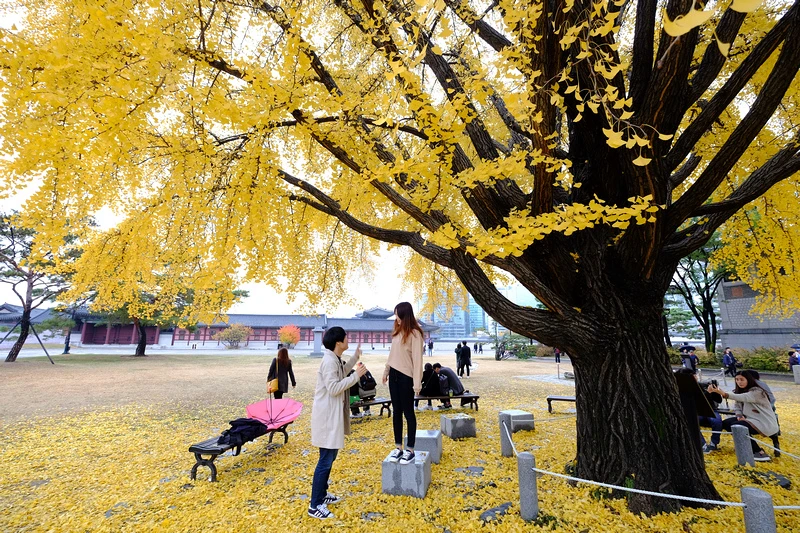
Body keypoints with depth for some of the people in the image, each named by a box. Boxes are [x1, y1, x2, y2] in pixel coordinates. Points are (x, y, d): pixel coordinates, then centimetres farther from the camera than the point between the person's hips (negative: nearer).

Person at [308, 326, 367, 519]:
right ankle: (315, 506, 9)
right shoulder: (329, 361, -22)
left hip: (333, 415, 11)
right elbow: (334, 388, -27)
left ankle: (322, 494, 33)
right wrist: (356, 375, -25)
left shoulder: (335, 360, 9)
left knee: (330, 457, 20)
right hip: (327, 416, -11)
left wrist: (355, 359, 20)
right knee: (325, 461, -2)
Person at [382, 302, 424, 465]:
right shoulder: (397, 331, 8)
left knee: (408, 412, 4)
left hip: (406, 377, -7)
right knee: (396, 412, 12)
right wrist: (386, 370, 15)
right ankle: (398, 447, 22)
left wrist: (417, 383, -19)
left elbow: (417, 359, -17)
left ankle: (410, 450, 15)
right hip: (394, 375, 7)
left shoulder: (414, 333, -15)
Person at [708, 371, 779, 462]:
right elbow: (737, 407, 9)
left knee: (735, 426, -25)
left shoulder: (757, 392, -19)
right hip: (751, 419, 8)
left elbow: (742, 398, -39)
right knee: (725, 423, -3)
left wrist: (723, 393, -54)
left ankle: (760, 453, -13)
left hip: (765, 423, -8)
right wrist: (739, 415, -14)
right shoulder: (739, 391, 6)